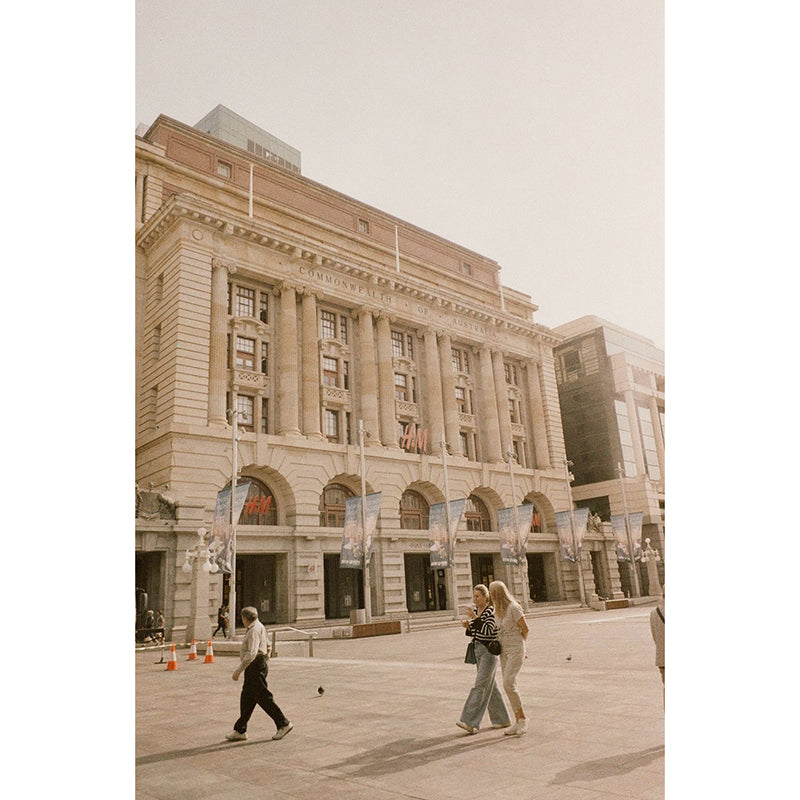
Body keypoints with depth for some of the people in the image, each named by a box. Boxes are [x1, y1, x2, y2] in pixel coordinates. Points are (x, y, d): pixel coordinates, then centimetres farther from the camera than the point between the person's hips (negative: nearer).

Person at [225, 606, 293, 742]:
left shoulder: (254, 630, -18)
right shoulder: (259, 627, 14)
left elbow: (251, 654, -27)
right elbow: (267, 647, 23)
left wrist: (239, 670, -25)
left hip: (255, 667, -10)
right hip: (256, 667, 10)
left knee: (263, 698, -4)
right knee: (246, 699, 12)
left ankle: (283, 724, 2)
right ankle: (240, 730, 19)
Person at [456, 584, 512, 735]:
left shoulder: (492, 611, -13)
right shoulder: (475, 610, 10)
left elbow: (488, 631, -22)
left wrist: (476, 619, -26)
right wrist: (468, 626, -5)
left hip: (489, 650, -9)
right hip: (478, 649, 9)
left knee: (481, 685, -10)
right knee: (490, 685, 13)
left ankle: (471, 722, -11)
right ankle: (502, 720, 24)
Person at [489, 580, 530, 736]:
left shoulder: (513, 608, -16)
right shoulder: (499, 610, 9)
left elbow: (525, 629, -7)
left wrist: (519, 645, 7)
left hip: (516, 650, -8)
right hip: (504, 650, 8)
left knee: (508, 684, -14)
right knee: (510, 685, 6)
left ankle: (523, 719, 1)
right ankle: (519, 722, 13)